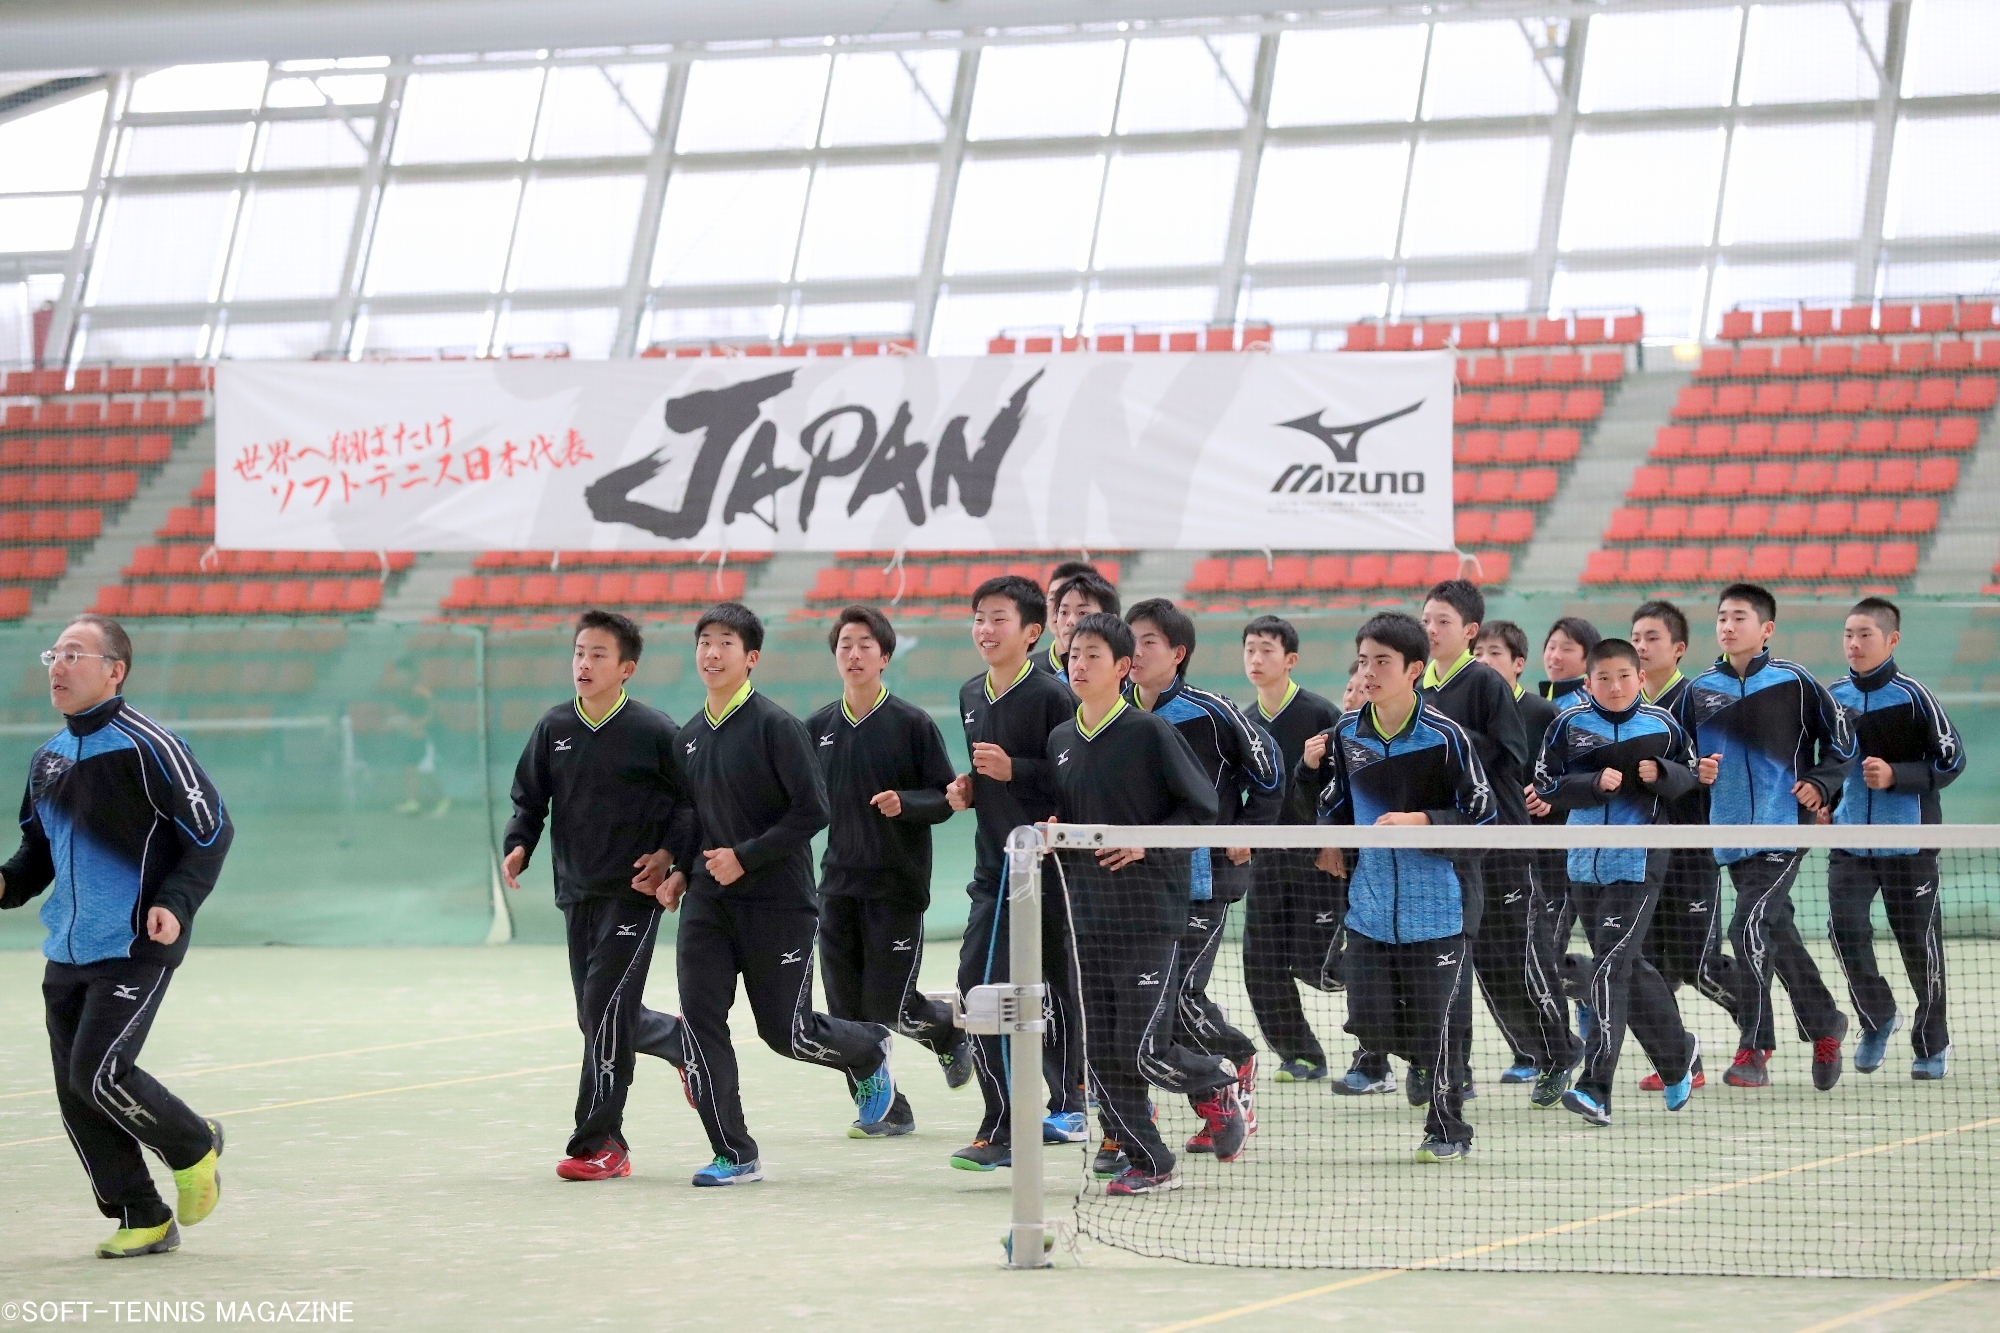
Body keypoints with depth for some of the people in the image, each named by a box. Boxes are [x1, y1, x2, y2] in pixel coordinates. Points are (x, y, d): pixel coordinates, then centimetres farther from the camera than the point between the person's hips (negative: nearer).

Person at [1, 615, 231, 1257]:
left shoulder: (146, 747, -12)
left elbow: (211, 830, -9)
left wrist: (177, 903, -20)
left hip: (137, 949, -7)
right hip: (67, 954, 7)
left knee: (98, 1074, -16)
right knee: (75, 1096, 3)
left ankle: (195, 1146, 12)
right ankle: (142, 1220, 15)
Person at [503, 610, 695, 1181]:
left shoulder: (654, 731, -7)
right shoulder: (553, 728, 5)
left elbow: (695, 798, 0)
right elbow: (529, 799, 12)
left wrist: (670, 851, -14)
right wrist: (518, 846, -6)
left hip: (634, 893, -6)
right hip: (576, 893, 6)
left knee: (606, 1009, -14)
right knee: (597, 1018, 11)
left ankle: (598, 1143, -10)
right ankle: (683, 1041, 39)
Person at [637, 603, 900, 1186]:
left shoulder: (776, 726, -11)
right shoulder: (690, 736, 10)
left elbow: (811, 811, -15)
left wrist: (745, 857, -18)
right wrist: (682, 871, 7)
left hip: (777, 903, -6)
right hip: (707, 903, 6)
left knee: (787, 1032, 0)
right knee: (699, 1017, -9)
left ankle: (869, 1050, 33)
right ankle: (733, 1153, -3)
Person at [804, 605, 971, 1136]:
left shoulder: (913, 724, -5)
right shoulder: (818, 728, 9)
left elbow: (945, 798, -5)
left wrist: (904, 803, -22)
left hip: (897, 886, -4)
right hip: (838, 886, 5)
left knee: (889, 1007, -8)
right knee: (847, 1008, 0)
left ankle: (950, 1031, 24)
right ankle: (885, 1107, 10)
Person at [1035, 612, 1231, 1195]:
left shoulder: (1151, 731, -7)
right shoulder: (1060, 741, 11)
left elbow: (1205, 806, -6)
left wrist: (1148, 844, -15)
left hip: (1151, 916, -6)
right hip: (1087, 921, 6)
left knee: (1141, 1051, -10)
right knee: (1101, 1055, 1)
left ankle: (1217, 1081, 20)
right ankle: (1148, 1162, 12)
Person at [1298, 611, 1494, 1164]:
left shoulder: (1444, 735, -9)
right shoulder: (1346, 733, 6)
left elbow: (1482, 812, -6)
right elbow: (1334, 806, 18)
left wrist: (1424, 821, -19)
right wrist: (1312, 767, 0)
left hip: (1434, 905, -5)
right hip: (1369, 904, 5)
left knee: (1431, 1021, -3)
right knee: (1369, 1024, -1)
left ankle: (1448, 1128, 14)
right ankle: (1429, 1064, 29)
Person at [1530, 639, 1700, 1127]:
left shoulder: (1661, 724, 0)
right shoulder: (1569, 724, 2)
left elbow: (1691, 775, 8)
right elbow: (1547, 787, -2)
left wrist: (1660, 774, -12)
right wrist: (1596, 783, -16)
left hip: (1638, 862, -4)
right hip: (1585, 863, 4)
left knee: (1611, 966, -14)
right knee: (1629, 967, 15)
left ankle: (1595, 1088, -17)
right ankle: (1676, 1057, 37)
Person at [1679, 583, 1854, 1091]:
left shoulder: (1794, 682, -4)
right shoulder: (1700, 689, 7)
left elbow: (1842, 740, 4)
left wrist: (1820, 784, -8)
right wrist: (1697, 771, -5)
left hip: (1784, 828, -5)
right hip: (1732, 834, 5)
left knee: (1750, 926, -18)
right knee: (1778, 934, 14)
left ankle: (1754, 1050, -12)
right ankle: (1824, 1025, 32)